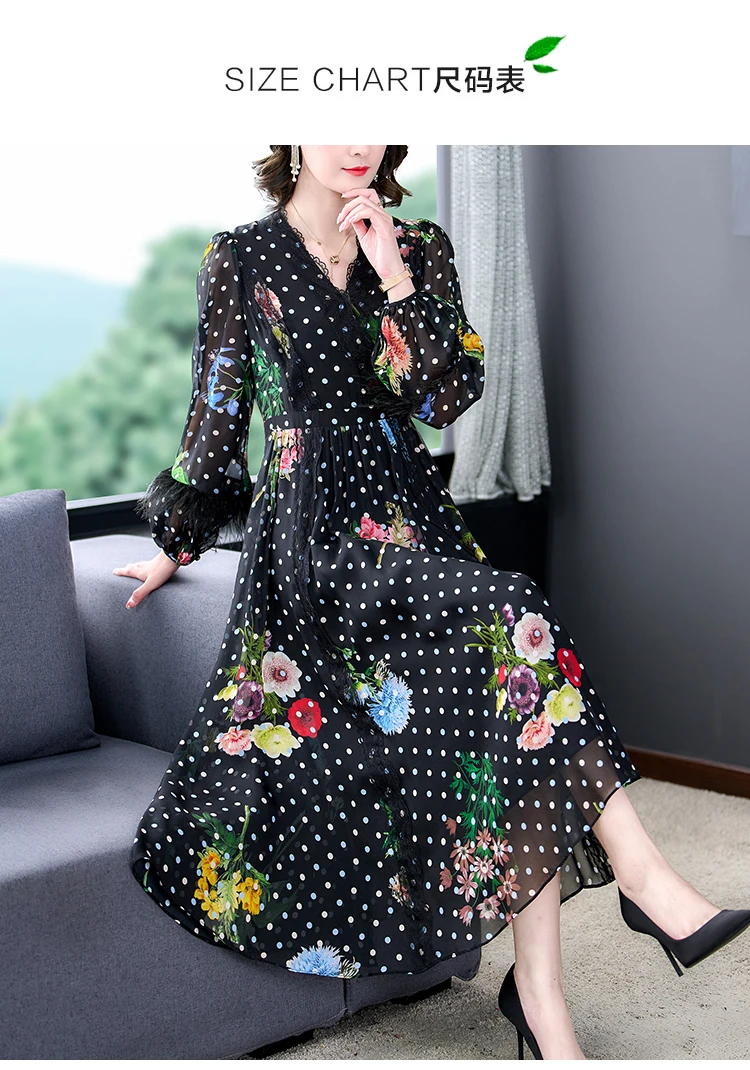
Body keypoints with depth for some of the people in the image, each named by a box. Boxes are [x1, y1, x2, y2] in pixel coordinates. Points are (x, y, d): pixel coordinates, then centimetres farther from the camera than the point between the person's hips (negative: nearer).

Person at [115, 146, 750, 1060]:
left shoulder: (421, 248, 12)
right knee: (509, 632, -29)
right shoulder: (240, 260, 5)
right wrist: (177, 546, 17)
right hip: (307, 535, -3)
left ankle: (540, 997, -20)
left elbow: (453, 393, 1)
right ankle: (637, 872, -22)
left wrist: (395, 277, -7)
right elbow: (217, 415, 12)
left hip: (408, 516, 4)